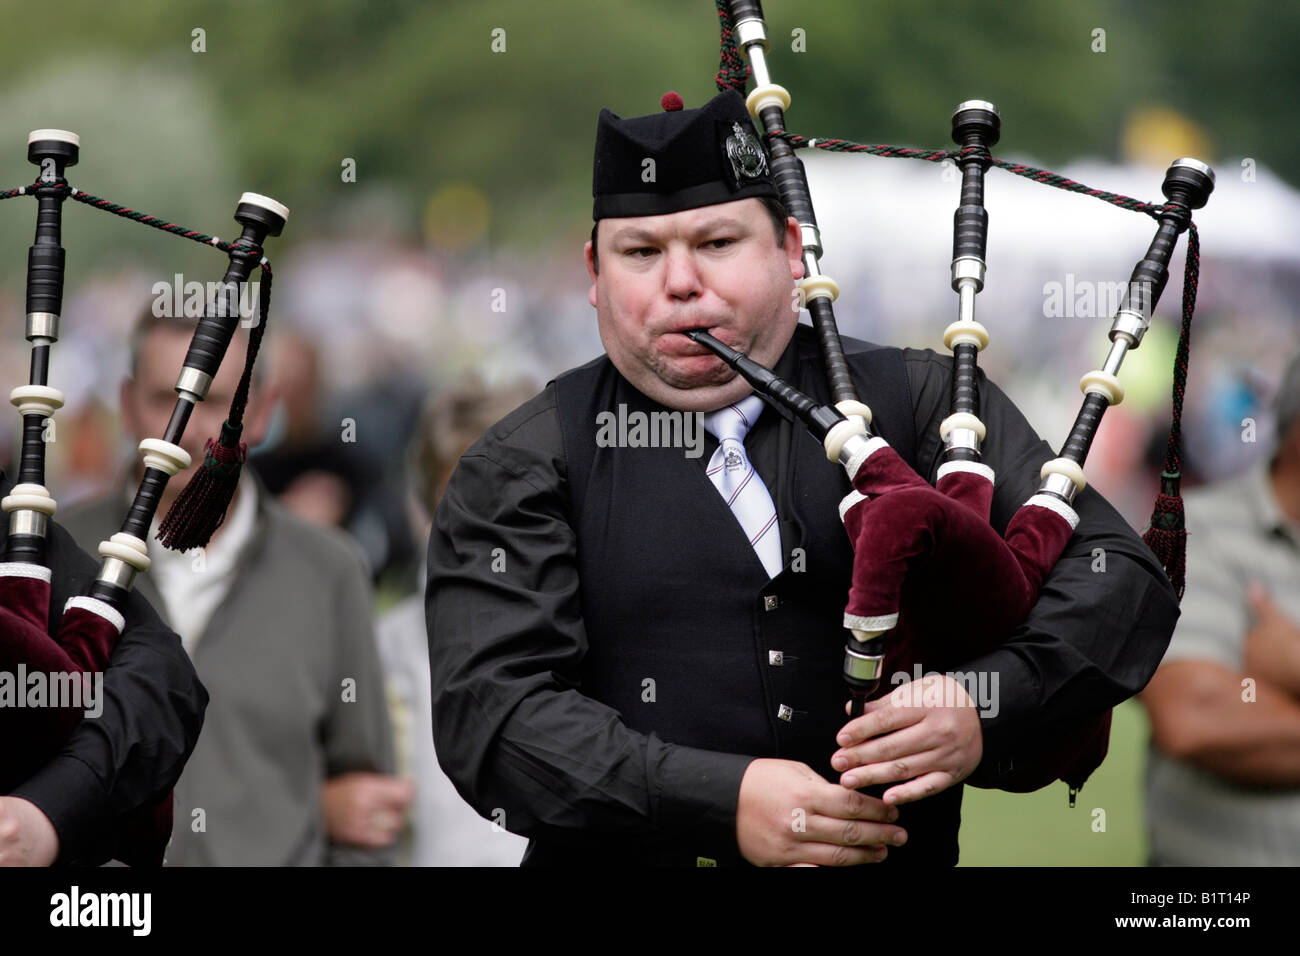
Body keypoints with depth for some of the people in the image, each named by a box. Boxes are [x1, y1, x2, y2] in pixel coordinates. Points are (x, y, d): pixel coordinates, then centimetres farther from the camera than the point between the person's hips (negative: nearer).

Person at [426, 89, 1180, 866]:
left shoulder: (918, 402, 8)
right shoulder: (523, 470, 6)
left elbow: (1124, 578, 3)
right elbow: (489, 709, -6)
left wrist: (990, 708, -16)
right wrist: (722, 801, -18)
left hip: (898, 859, 1)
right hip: (629, 858, -1)